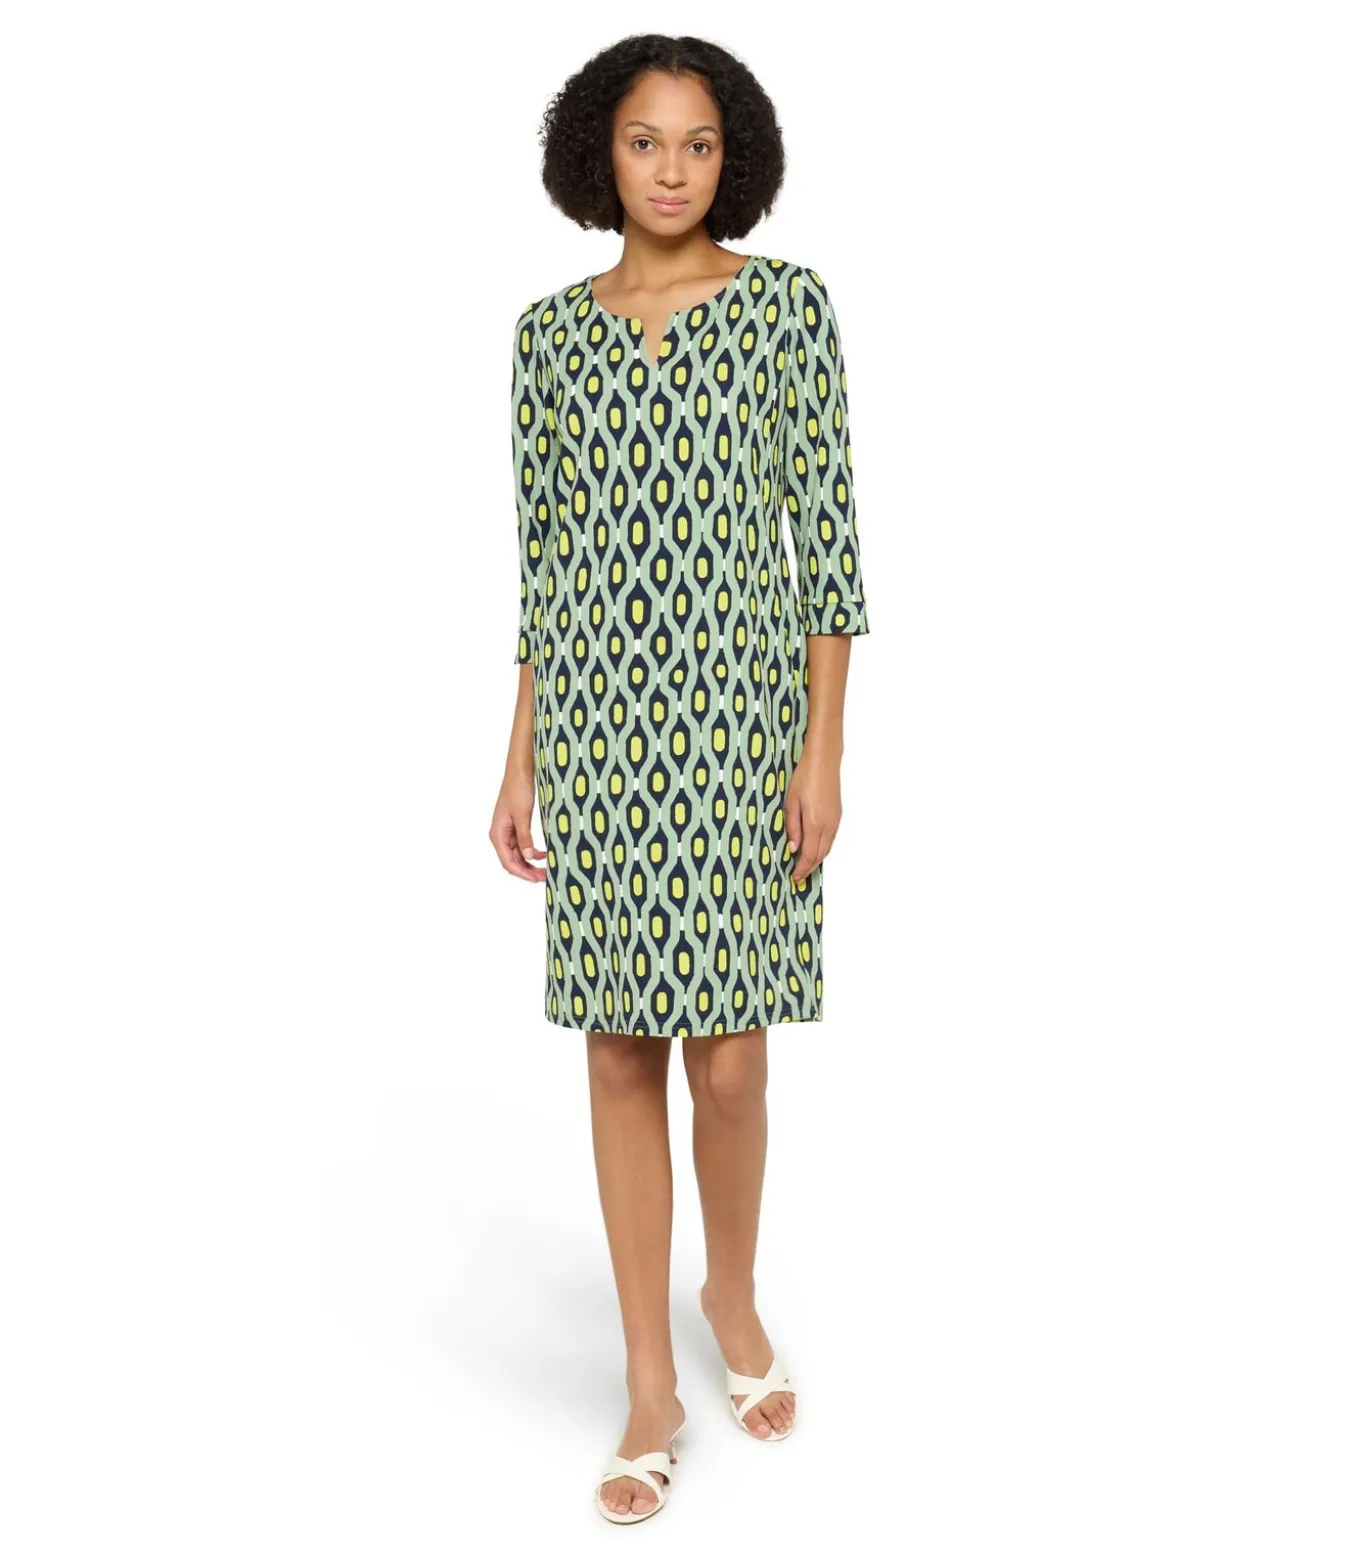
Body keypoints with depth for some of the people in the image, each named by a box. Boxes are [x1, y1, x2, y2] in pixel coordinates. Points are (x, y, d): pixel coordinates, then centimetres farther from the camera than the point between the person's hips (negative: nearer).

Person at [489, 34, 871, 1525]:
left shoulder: (787, 302, 1)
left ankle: (734, 1299, 33)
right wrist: (520, 755, 6)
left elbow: (828, 531, -2)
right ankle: (653, 1385, 19)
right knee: (621, 1051, 5)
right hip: (601, 718, 2)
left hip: (740, 714, -2)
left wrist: (825, 747, -9)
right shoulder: (551, 328, 8)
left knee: (728, 1057, 2)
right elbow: (542, 554, 9)